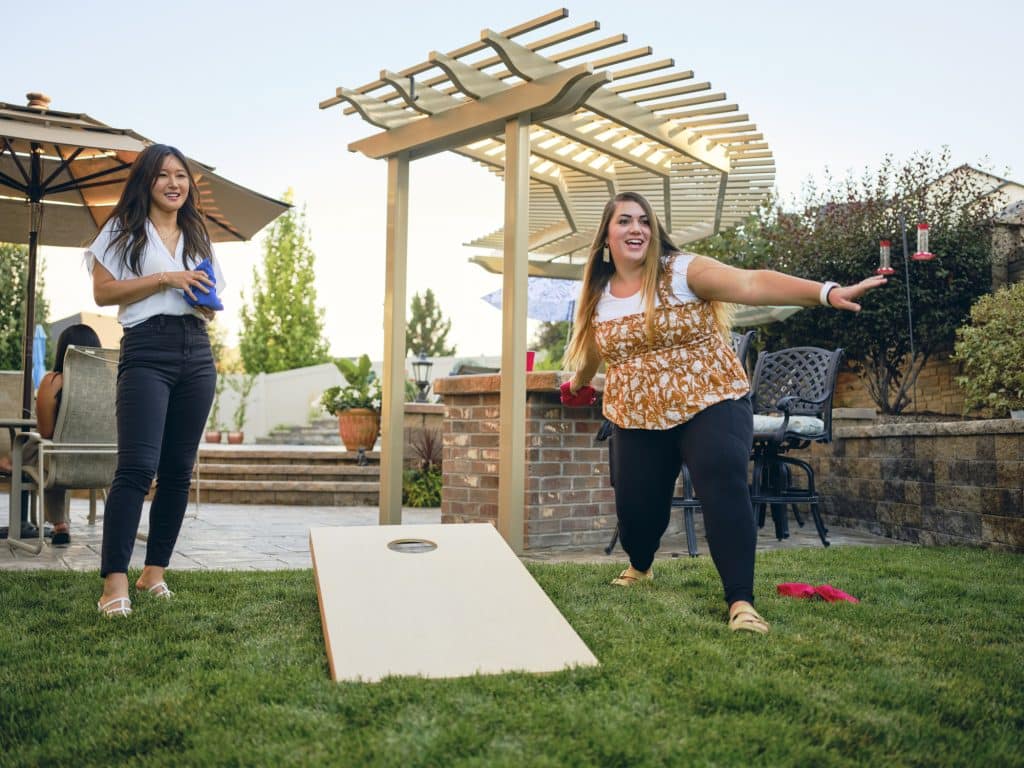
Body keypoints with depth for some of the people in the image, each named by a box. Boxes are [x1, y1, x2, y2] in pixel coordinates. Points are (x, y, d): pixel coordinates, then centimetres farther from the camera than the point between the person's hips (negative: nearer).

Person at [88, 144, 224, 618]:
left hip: (197, 353, 5)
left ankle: (155, 572, 14)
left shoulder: (197, 236, 20)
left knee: (179, 470, 5)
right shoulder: (123, 230, 6)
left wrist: (209, 305, 1)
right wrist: (165, 278, -12)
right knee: (137, 467, -16)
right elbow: (102, 292, -4)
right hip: (146, 350, -5)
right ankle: (114, 584, -15)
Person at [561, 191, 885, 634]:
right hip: (636, 419, 4)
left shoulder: (682, 271, -12)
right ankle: (639, 567, 42)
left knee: (724, 493, -22)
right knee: (634, 504, 8)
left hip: (708, 405, -4)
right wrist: (577, 385, 42)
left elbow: (751, 283, -27)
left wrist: (825, 292, -41)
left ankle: (741, 602, -17)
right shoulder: (597, 297, 3)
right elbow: (591, 349, 24)